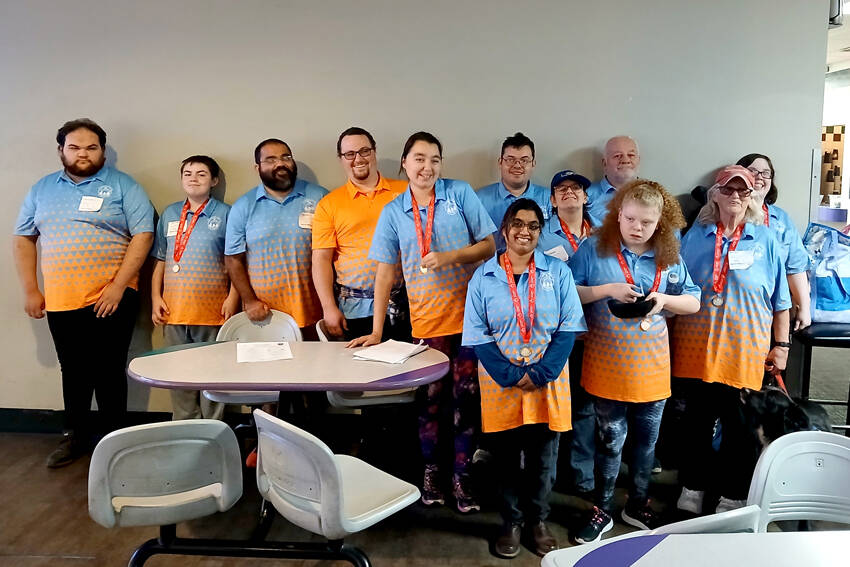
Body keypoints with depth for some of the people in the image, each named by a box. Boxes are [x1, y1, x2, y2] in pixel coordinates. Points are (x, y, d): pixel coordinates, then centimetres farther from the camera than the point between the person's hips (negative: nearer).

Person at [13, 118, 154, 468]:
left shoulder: (122, 186, -1)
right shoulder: (42, 189, 12)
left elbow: (143, 235, -9)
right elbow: (23, 238, 15)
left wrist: (118, 285, -14)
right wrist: (30, 291, 6)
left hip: (110, 298, -4)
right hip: (60, 301, 4)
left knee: (109, 372, 2)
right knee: (73, 372, 14)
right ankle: (76, 435, 30)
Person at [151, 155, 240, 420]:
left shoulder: (225, 214, 0)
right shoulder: (169, 214, 12)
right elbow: (160, 262, 13)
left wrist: (233, 299, -11)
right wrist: (156, 298, 5)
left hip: (213, 311, -4)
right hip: (174, 310, 4)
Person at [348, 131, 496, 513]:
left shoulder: (460, 193, 1)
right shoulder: (393, 212, 4)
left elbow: (488, 245, 1)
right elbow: (385, 271, 3)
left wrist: (450, 256, -17)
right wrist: (377, 331, 0)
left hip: (468, 313, -1)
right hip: (426, 320, 1)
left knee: (466, 396, 4)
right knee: (431, 398, 9)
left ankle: (462, 475, 18)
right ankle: (431, 470, 27)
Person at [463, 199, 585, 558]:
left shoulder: (558, 272, 0)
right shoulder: (483, 276, -1)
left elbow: (568, 327, -4)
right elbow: (477, 335, -4)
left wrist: (541, 373, -14)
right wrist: (511, 375, -13)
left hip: (548, 381, 0)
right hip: (500, 381, 0)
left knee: (543, 458, 10)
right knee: (505, 457, 10)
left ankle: (537, 520, 31)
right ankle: (511, 522, 29)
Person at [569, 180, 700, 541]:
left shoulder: (669, 257, 3)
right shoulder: (594, 249, -6)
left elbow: (693, 302, 7)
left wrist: (664, 299, -12)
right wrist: (607, 289, -21)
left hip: (651, 365, 3)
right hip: (607, 362, -3)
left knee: (646, 439, 15)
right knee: (610, 439, 6)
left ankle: (638, 505, 36)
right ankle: (602, 511, 25)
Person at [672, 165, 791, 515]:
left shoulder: (765, 240, 4)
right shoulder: (696, 236, 6)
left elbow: (780, 301, 6)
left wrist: (781, 345, 2)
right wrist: (671, 338, 7)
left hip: (746, 351, -1)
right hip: (696, 347, 1)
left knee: (739, 427, 6)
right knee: (697, 421, 11)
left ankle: (732, 499, 23)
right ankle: (691, 492, 26)